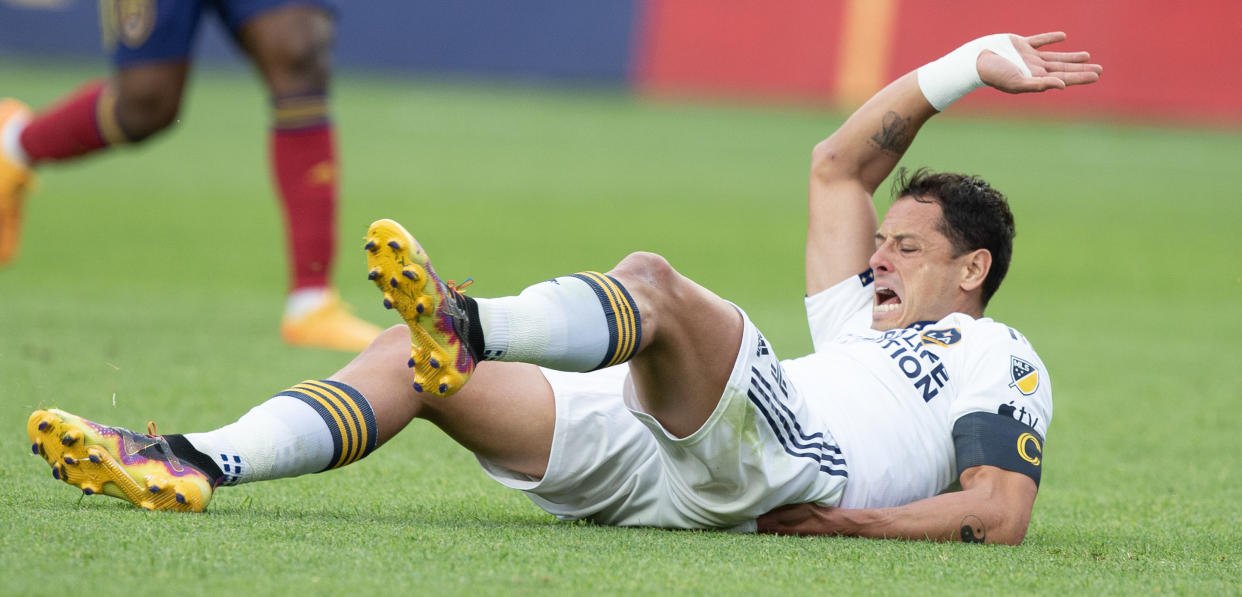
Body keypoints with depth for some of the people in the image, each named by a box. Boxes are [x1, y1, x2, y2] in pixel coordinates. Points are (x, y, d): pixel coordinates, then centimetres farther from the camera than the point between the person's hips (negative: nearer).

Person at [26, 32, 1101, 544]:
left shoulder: (1004, 363, 16)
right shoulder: (868, 325, 40)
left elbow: (1001, 514, -2)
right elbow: (840, 167, 42)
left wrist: (851, 523, -9)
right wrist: (964, 71, 36)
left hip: (787, 469, -8)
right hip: (666, 474, 8)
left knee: (651, 282, -34)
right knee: (418, 360, -5)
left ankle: (469, 328, -63)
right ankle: (197, 465, -22)